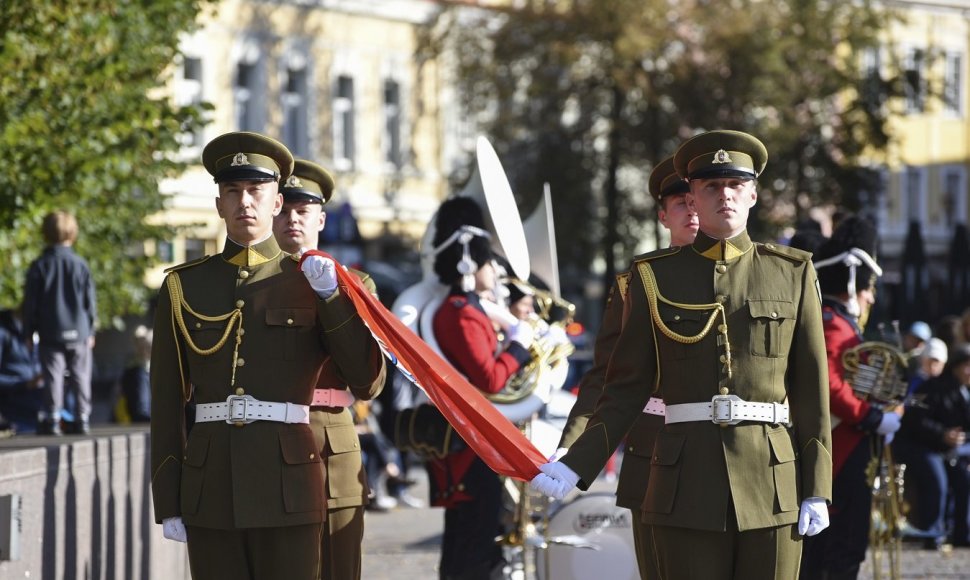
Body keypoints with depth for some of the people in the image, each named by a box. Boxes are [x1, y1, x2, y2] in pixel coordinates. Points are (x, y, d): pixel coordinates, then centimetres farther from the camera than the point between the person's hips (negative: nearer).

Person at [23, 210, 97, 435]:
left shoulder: (39, 266, -4)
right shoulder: (80, 265, -1)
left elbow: (30, 303, -2)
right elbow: (90, 302, 3)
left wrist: (29, 332, 7)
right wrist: (90, 330, 13)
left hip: (50, 334, -1)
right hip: (79, 333, 1)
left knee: (53, 377, 0)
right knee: (80, 377, 8)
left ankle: (52, 419, -4)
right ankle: (82, 419, 8)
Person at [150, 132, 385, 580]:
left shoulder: (309, 280, 6)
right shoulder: (184, 287, 8)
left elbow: (367, 374, -1)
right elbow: (167, 403, 8)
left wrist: (330, 295, -12)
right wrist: (168, 503, 4)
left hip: (288, 487, -1)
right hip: (210, 488, 1)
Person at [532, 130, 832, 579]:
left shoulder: (792, 273, 8)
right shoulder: (655, 277, 7)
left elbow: (811, 389, 6)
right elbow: (626, 388, 7)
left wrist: (817, 490, 0)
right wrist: (577, 465, -6)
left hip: (774, 487, 0)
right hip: (688, 488, 0)